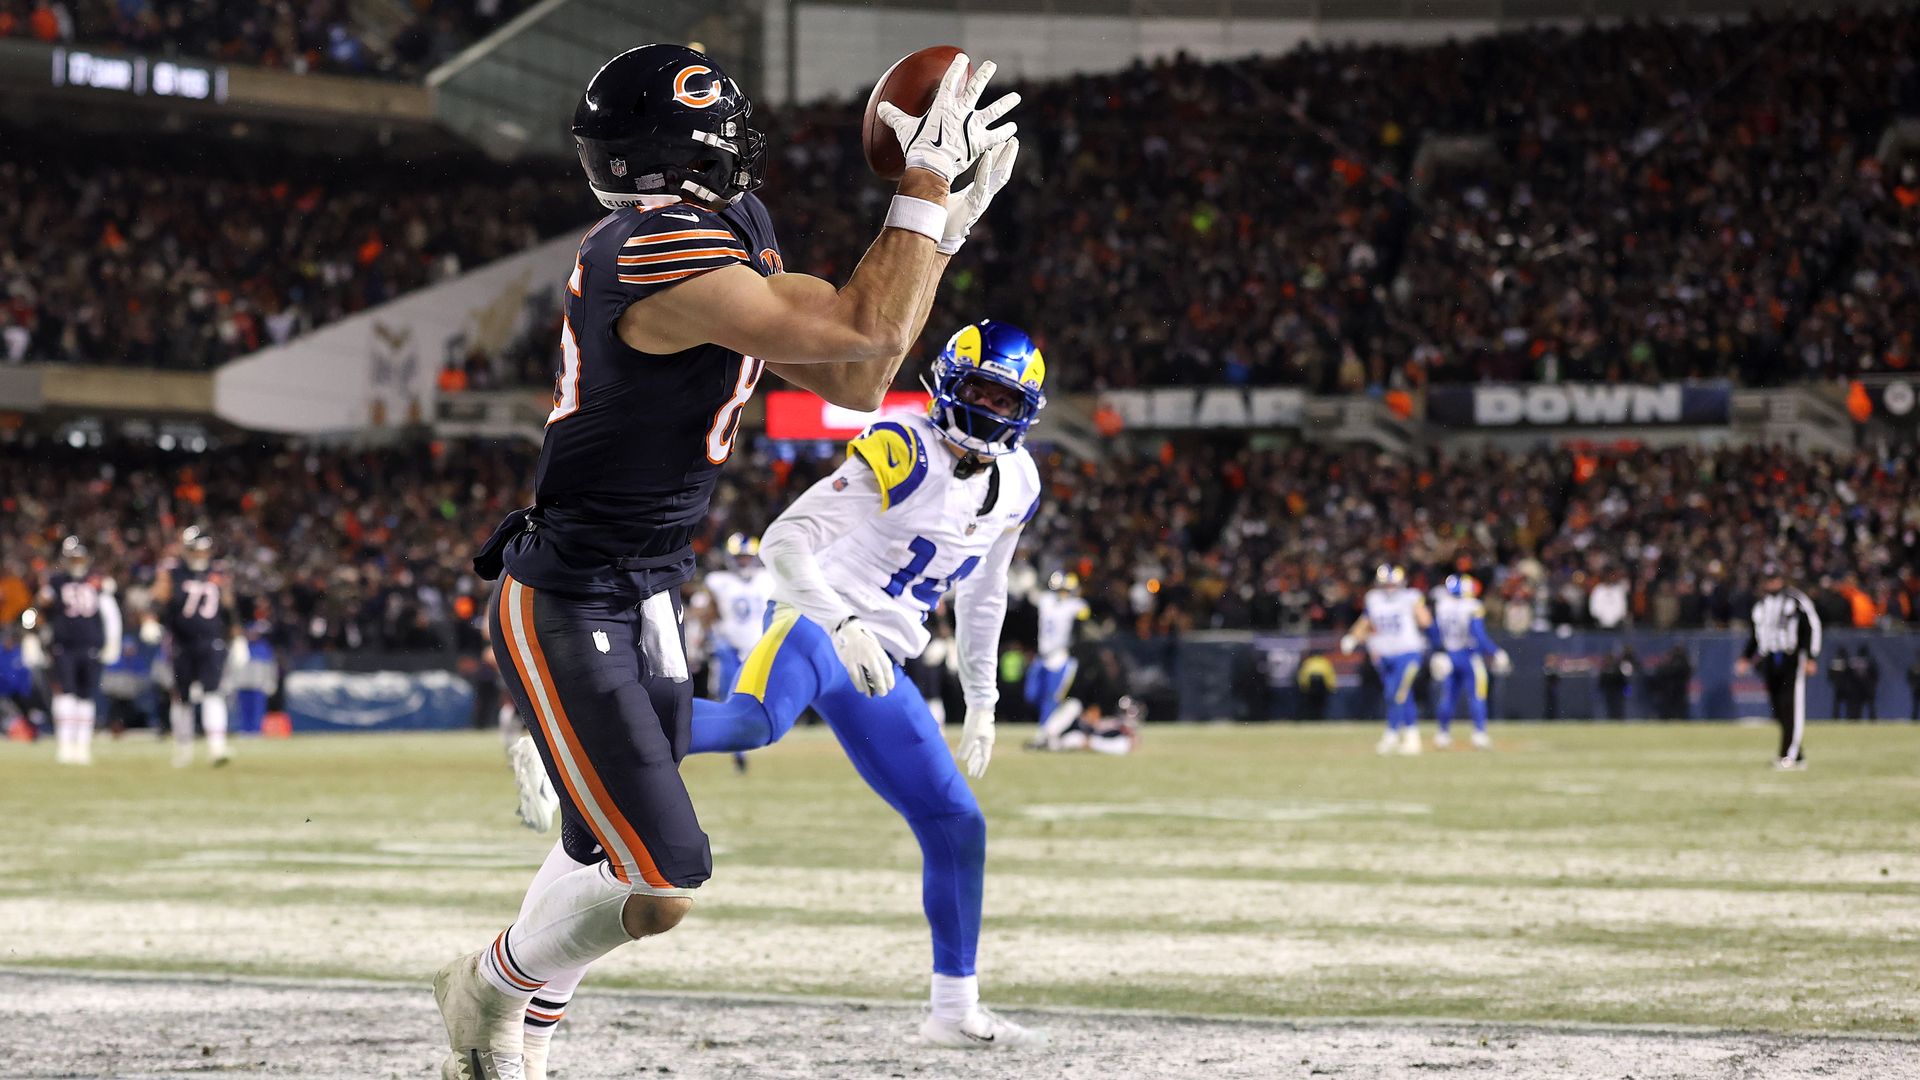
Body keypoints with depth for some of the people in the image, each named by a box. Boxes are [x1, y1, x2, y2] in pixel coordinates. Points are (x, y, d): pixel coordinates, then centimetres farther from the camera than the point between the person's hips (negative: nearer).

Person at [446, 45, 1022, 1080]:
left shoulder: (734, 242, 6)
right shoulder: (662, 255, -26)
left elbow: (852, 383, 9)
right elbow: (866, 338, -28)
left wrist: (945, 220, 5)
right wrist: (927, 182, -19)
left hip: (641, 604, 10)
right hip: (565, 613, -10)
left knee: (605, 855, 22)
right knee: (656, 887, -12)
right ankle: (495, 986, 16)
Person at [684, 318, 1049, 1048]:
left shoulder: (1017, 484, 11)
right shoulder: (903, 452, -13)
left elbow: (981, 596, 27)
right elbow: (785, 540, -20)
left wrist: (982, 704, 27)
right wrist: (844, 624, -32)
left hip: (878, 666, 8)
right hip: (814, 625, -8)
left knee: (957, 825, 6)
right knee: (753, 723, -40)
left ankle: (955, 1010, 15)